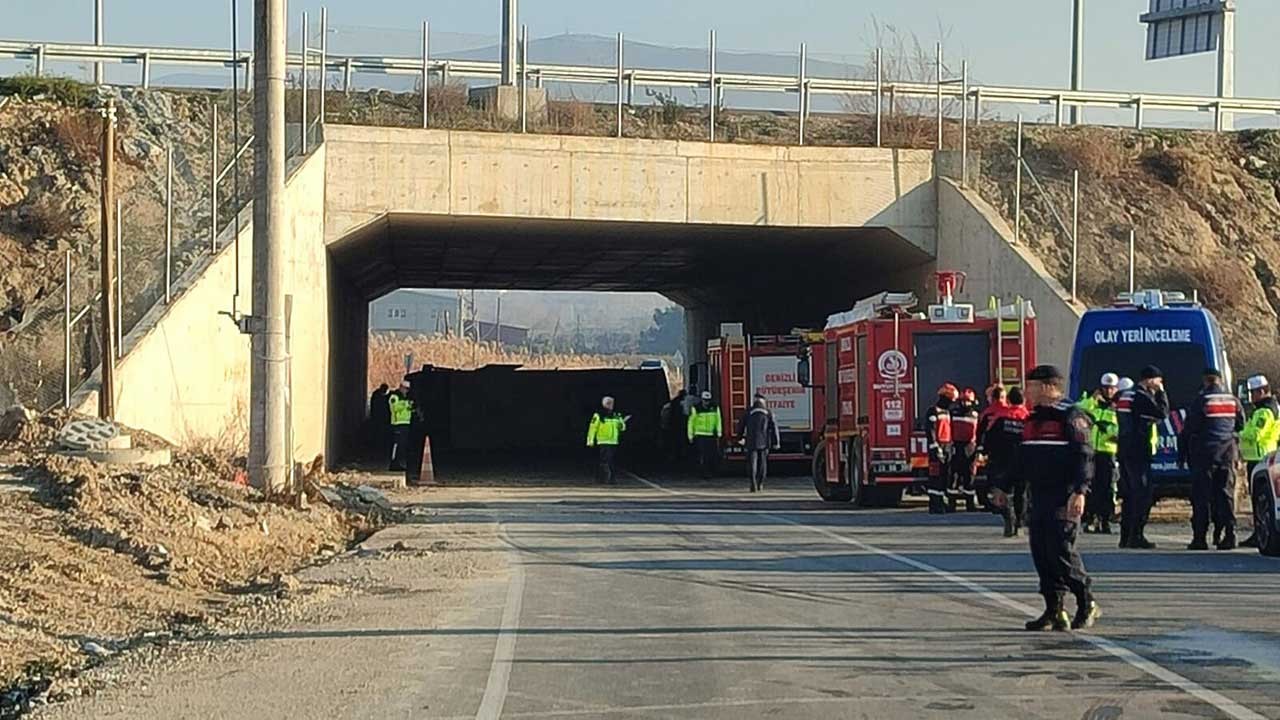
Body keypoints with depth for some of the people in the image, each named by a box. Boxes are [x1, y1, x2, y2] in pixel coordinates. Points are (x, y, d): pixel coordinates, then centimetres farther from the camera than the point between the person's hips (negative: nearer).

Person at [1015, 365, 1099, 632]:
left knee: (1061, 549, -12)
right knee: (1041, 552, 3)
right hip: (1039, 494, 8)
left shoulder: (1071, 417, -8)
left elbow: (1083, 456, -14)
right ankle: (1054, 611, 8)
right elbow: (1022, 458, 25)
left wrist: (1079, 492, -22)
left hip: (1063, 495, -8)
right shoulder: (1033, 419, 18)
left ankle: (1087, 604, 3)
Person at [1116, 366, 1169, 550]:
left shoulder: (1126, 395, 17)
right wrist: (1161, 393, -5)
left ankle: (1126, 536, 14)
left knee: (1129, 493, 13)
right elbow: (1162, 413, -14)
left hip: (1126, 450, 9)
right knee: (1142, 494, -8)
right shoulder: (1142, 397, -12)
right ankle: (1136, 536, -12)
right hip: (1139, 451, -9)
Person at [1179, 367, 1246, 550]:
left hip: (1204, 452, -4)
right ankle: (1229, 534, -1)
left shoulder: (1201, 400, -8)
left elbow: (1188, 430, -7)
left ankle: (1200, 537, -3)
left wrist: (1182, 454, -1)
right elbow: (1241, 424, 17)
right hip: (1228, 452, 4)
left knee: (1201, 496, -1)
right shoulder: (1233, 400, 6)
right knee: (1226, 494, 7)